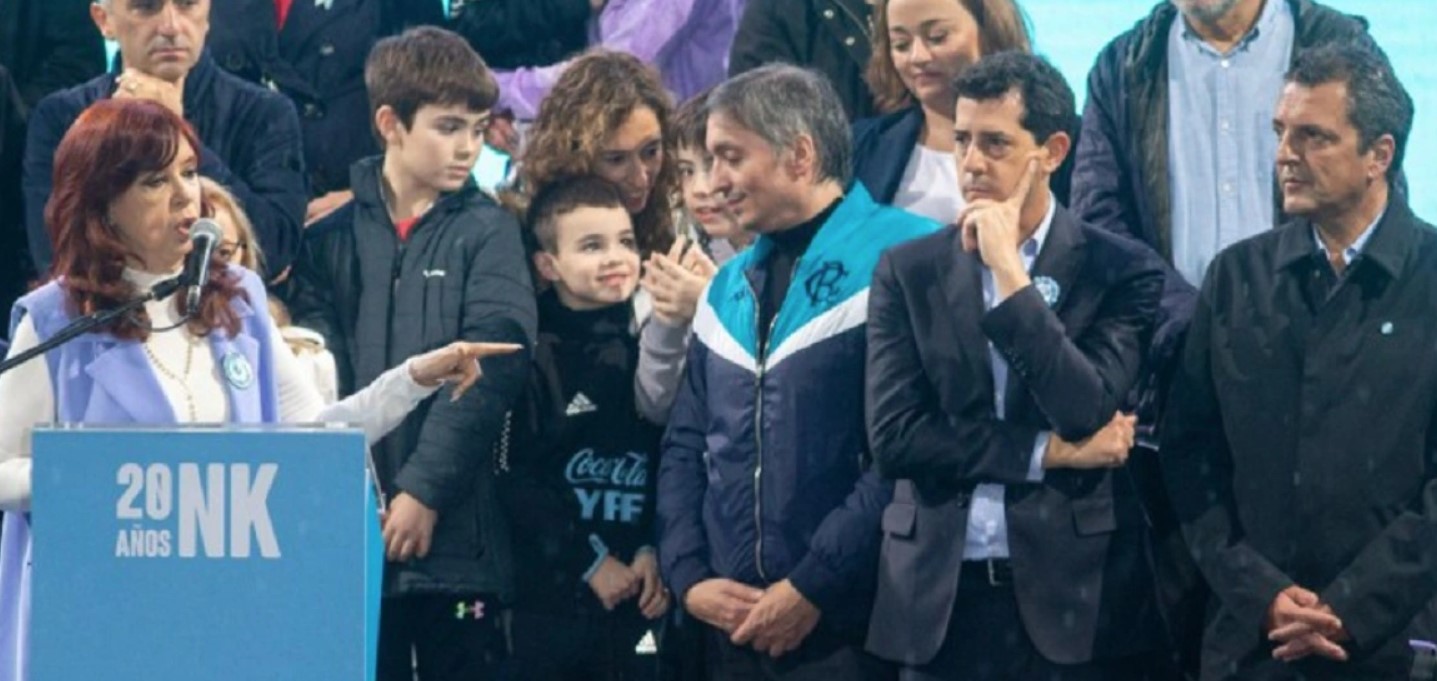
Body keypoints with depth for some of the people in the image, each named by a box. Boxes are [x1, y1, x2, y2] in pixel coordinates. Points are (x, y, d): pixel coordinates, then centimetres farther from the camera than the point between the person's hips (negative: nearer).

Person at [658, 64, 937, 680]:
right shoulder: (729, 288, 18)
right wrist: (688, 577, 3)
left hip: (853, 625, -6)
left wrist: (813, 587, -15)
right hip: (736, 626, 6)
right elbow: (685, 446, 19)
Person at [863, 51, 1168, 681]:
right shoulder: (908, 271, 6)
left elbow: (1089, 412, -13)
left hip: (1076, 600, -2)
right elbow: (893, 436, -3)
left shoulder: (1120, 270, 0)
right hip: (941, 598, 2)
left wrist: (1009, 269, -12)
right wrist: (1048, 452, -8)